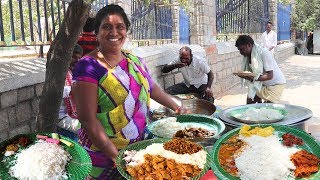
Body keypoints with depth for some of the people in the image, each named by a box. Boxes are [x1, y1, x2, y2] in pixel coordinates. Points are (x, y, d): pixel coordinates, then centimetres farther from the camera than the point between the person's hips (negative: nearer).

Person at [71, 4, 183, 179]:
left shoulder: (135, 61, 3)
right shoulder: (88, 67, -17)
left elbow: (152, 88, 18)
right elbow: (87, 118, -20)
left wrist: (177, 108, 17)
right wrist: (115, 155, -22)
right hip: (103, 156, -6)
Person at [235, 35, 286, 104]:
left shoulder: (263, 53, -28)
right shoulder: (247, 56, -4)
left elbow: (270, 76, -30)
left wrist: (253, 78, -40)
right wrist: (244, 75, -15)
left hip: (276, 84, -8)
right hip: (263, 84, 8)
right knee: (250, 101, 8)